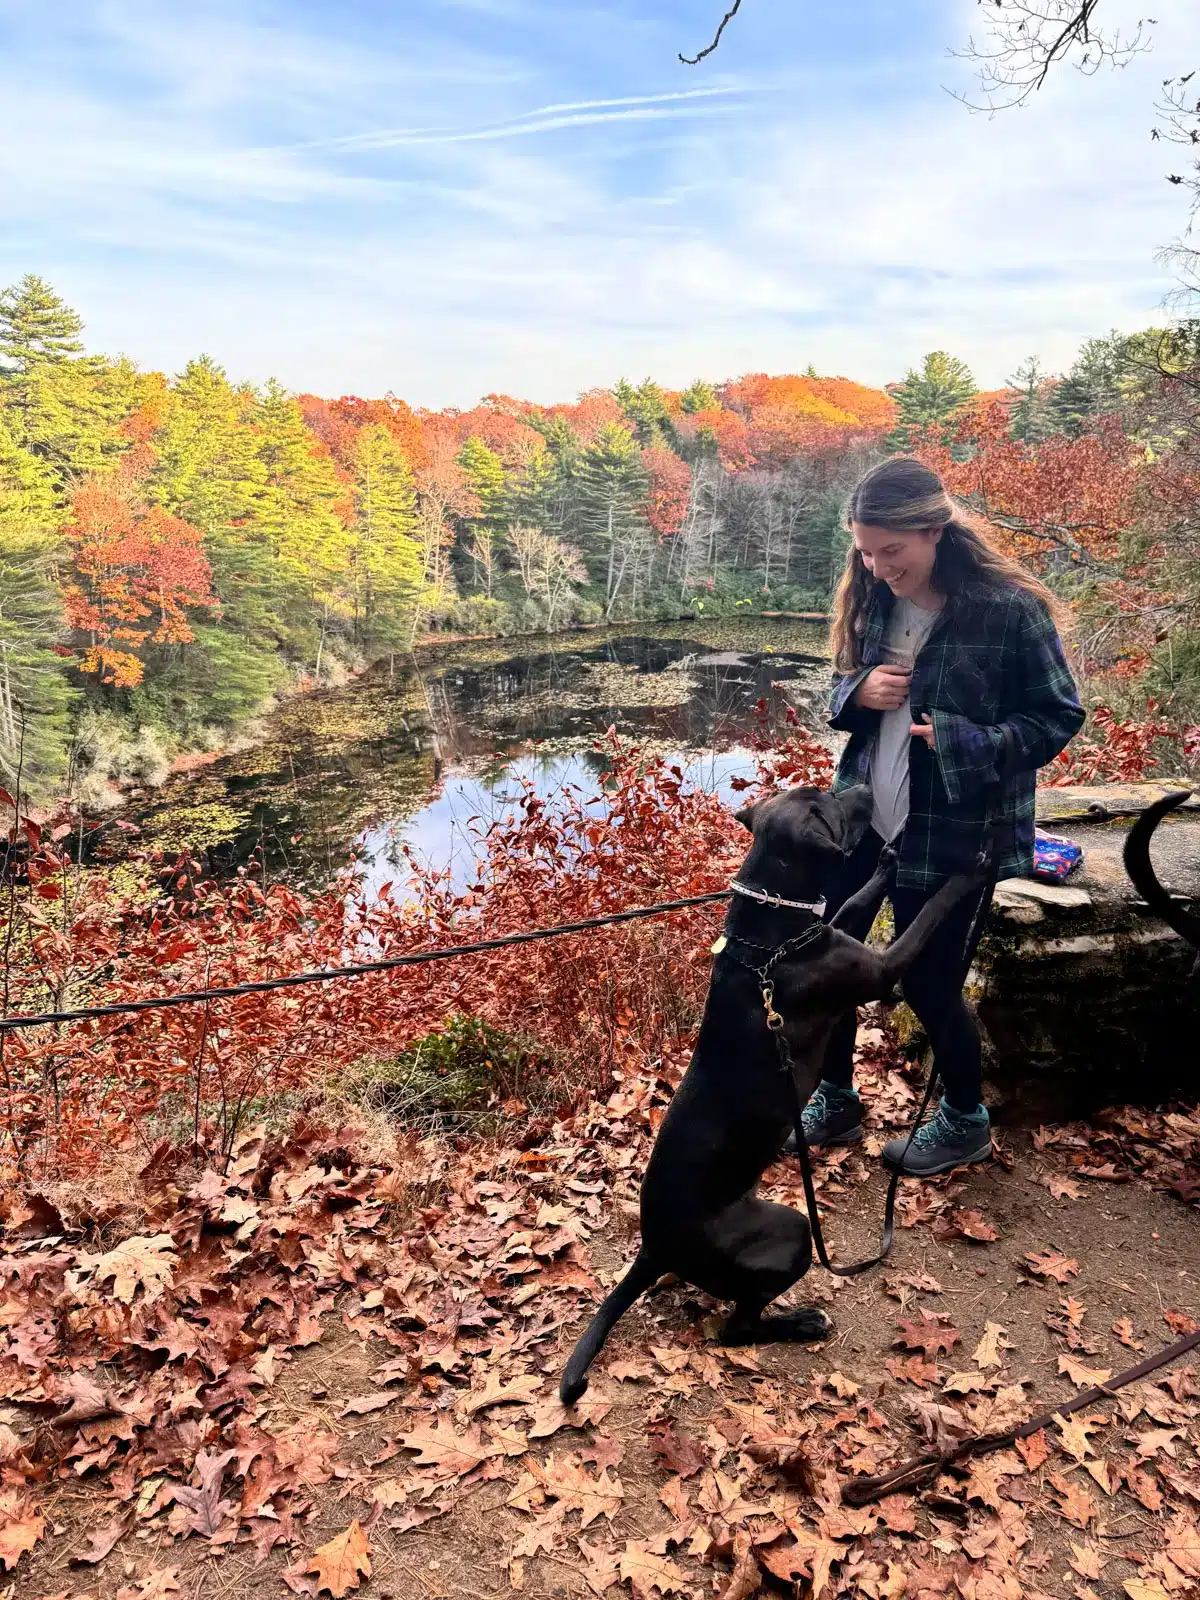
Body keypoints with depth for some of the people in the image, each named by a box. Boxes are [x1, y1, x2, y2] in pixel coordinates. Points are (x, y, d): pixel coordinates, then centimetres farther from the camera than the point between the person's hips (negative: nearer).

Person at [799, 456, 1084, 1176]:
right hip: (863, 812, 5)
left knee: (930, 983, 6)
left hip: (955, 831, -5)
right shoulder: (871, 598, 0)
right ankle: (836, 1102, 31)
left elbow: (1060, 717, -9)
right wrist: (859, 691, -11)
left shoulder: (1010, 607, -16)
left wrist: (968, 742, -24)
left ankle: (967, 1123, 34)